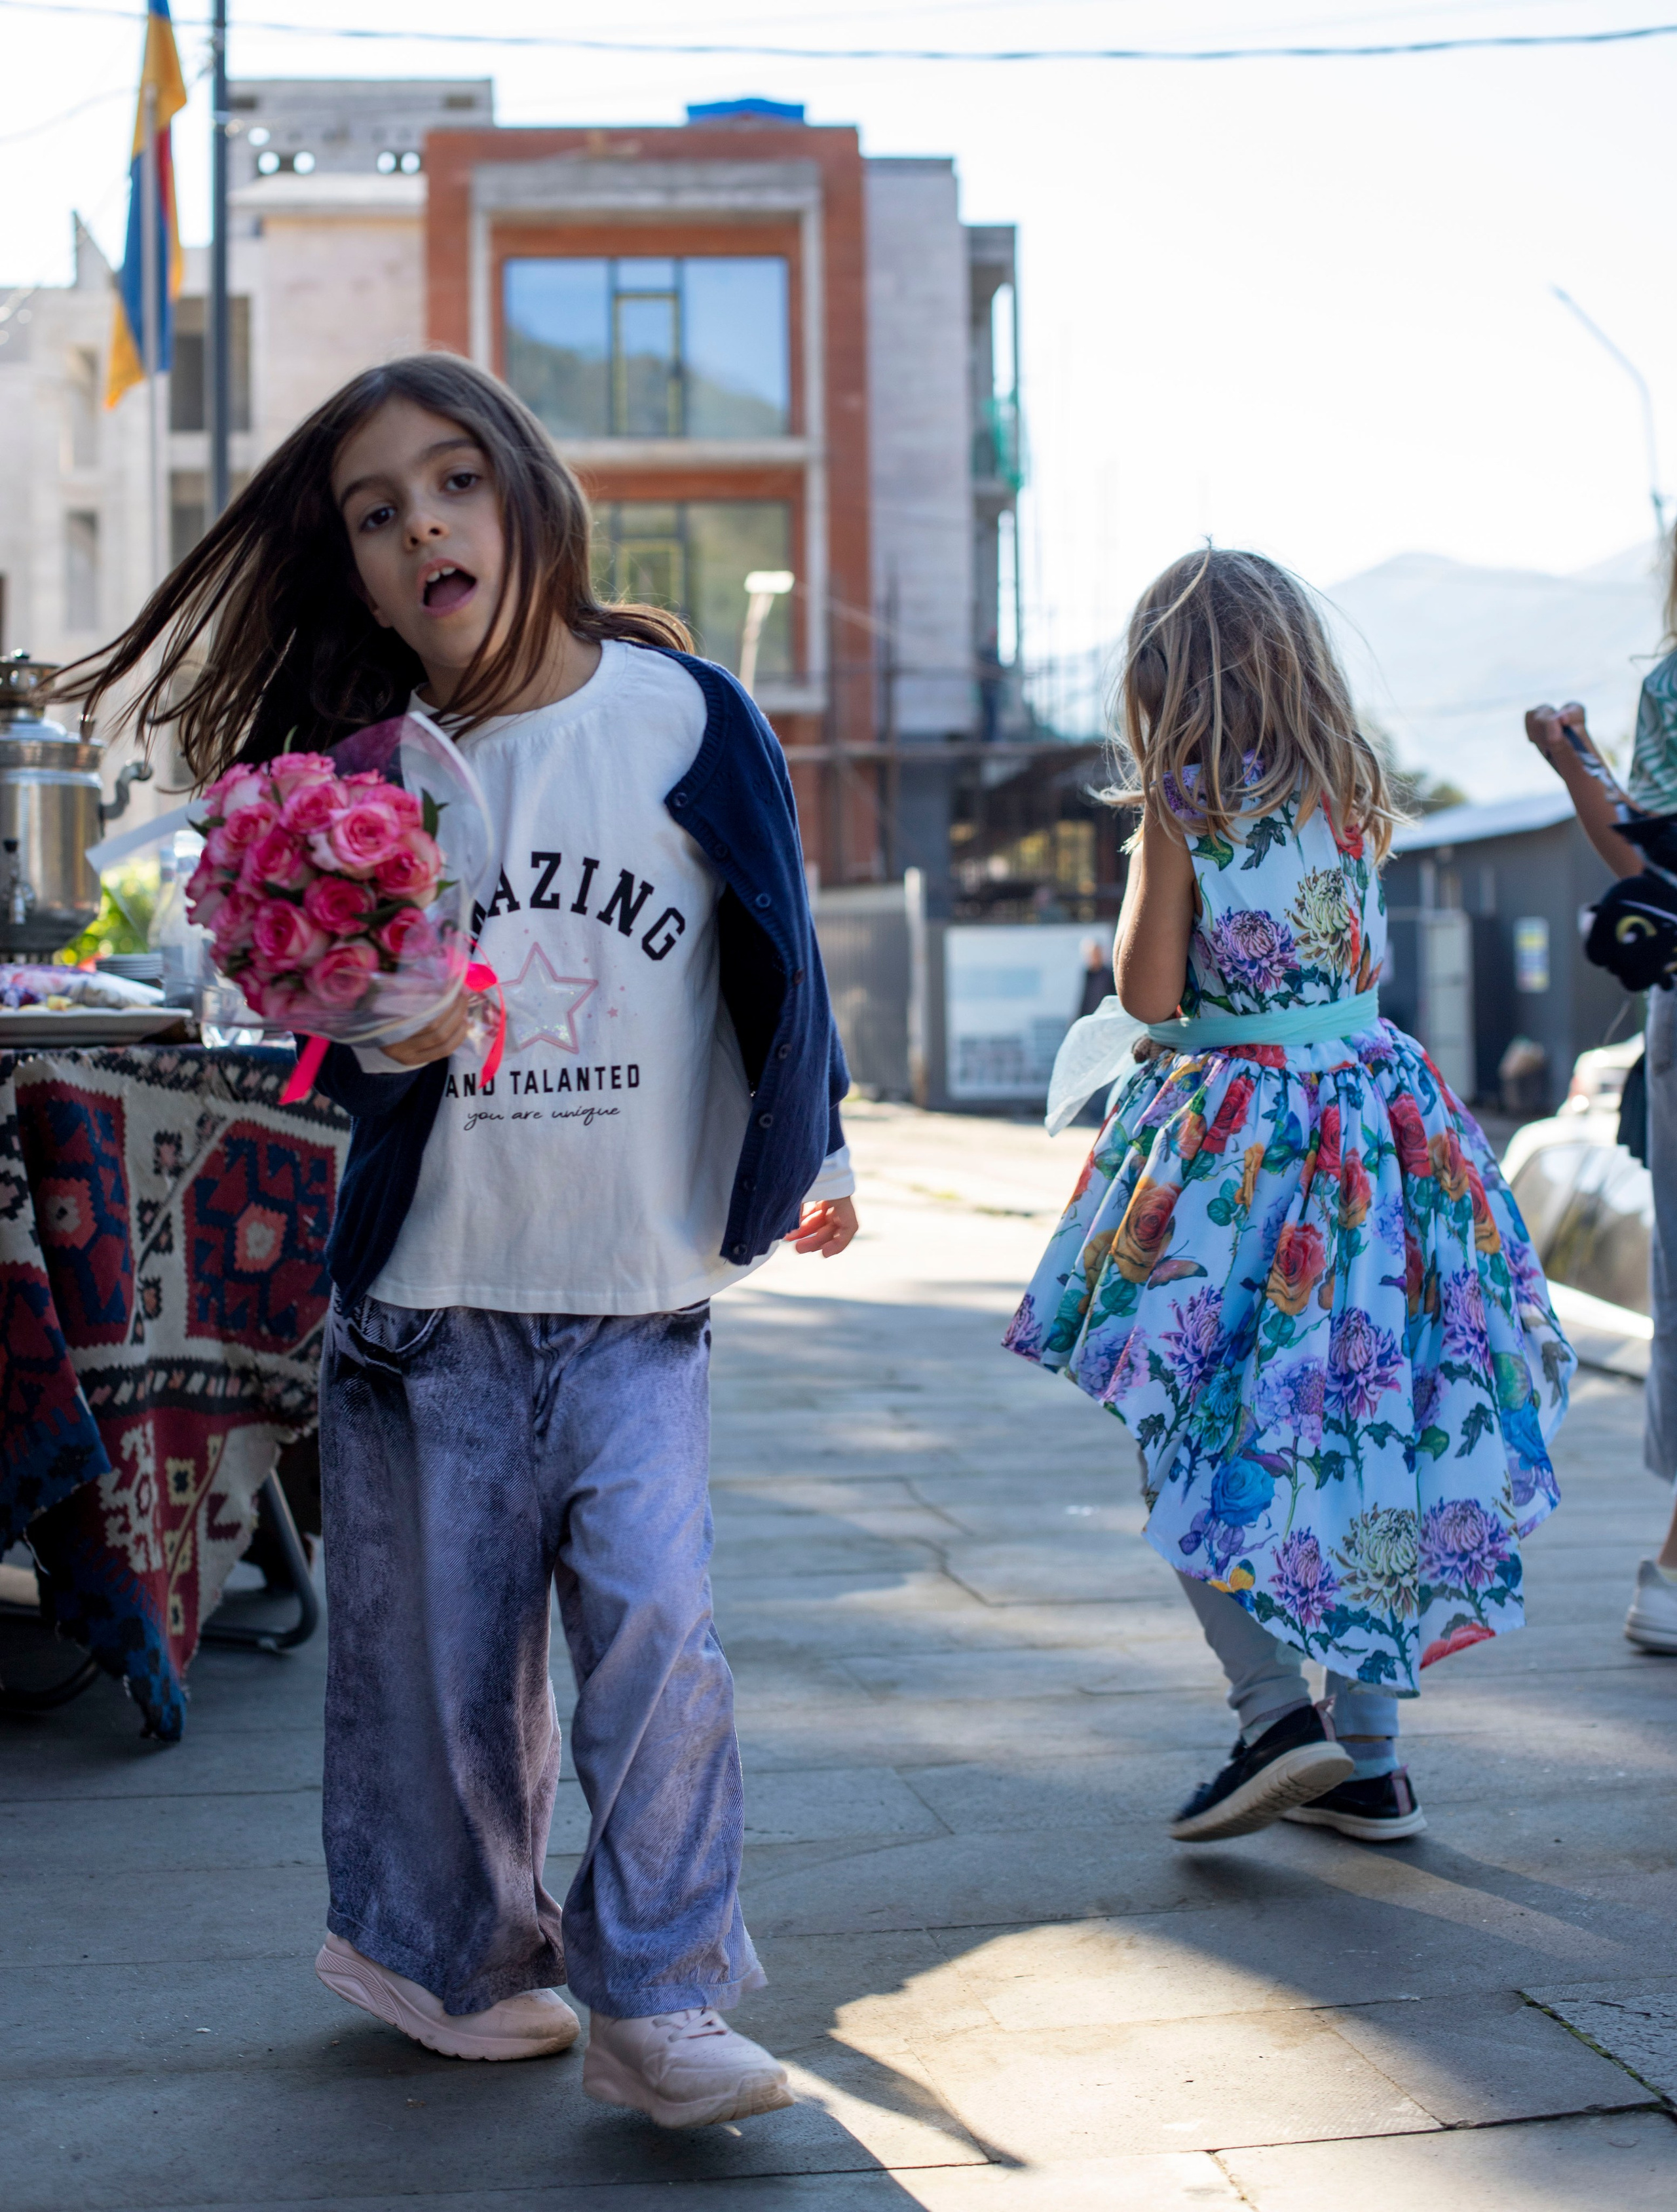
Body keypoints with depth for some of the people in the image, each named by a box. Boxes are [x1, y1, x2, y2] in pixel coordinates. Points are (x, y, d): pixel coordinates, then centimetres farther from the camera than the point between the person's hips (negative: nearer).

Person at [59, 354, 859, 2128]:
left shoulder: (681, 715, -3)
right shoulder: (365, 772, -2)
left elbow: (774, 942, 9)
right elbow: (341, 1035, 0)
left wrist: (807, 1157, 16)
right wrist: (386, 1040, -24)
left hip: (637, 1290, -1)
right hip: (429, 1292, 1)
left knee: (654, 1622, -11)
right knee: (439, 1653, 9)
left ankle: (656, 2000, 2)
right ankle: (457, 1957, 30)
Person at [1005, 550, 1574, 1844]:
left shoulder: (1183, 802, -8)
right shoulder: (1356, 793, 7)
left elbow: (1149, 993, -8)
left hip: (1231, 1131, -5)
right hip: (1377, 1112, 5)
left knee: (1201, 1446, 6)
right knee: (1366, 1438, 9)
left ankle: (1277, 1712, -6)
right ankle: (1370, 1760, 15)